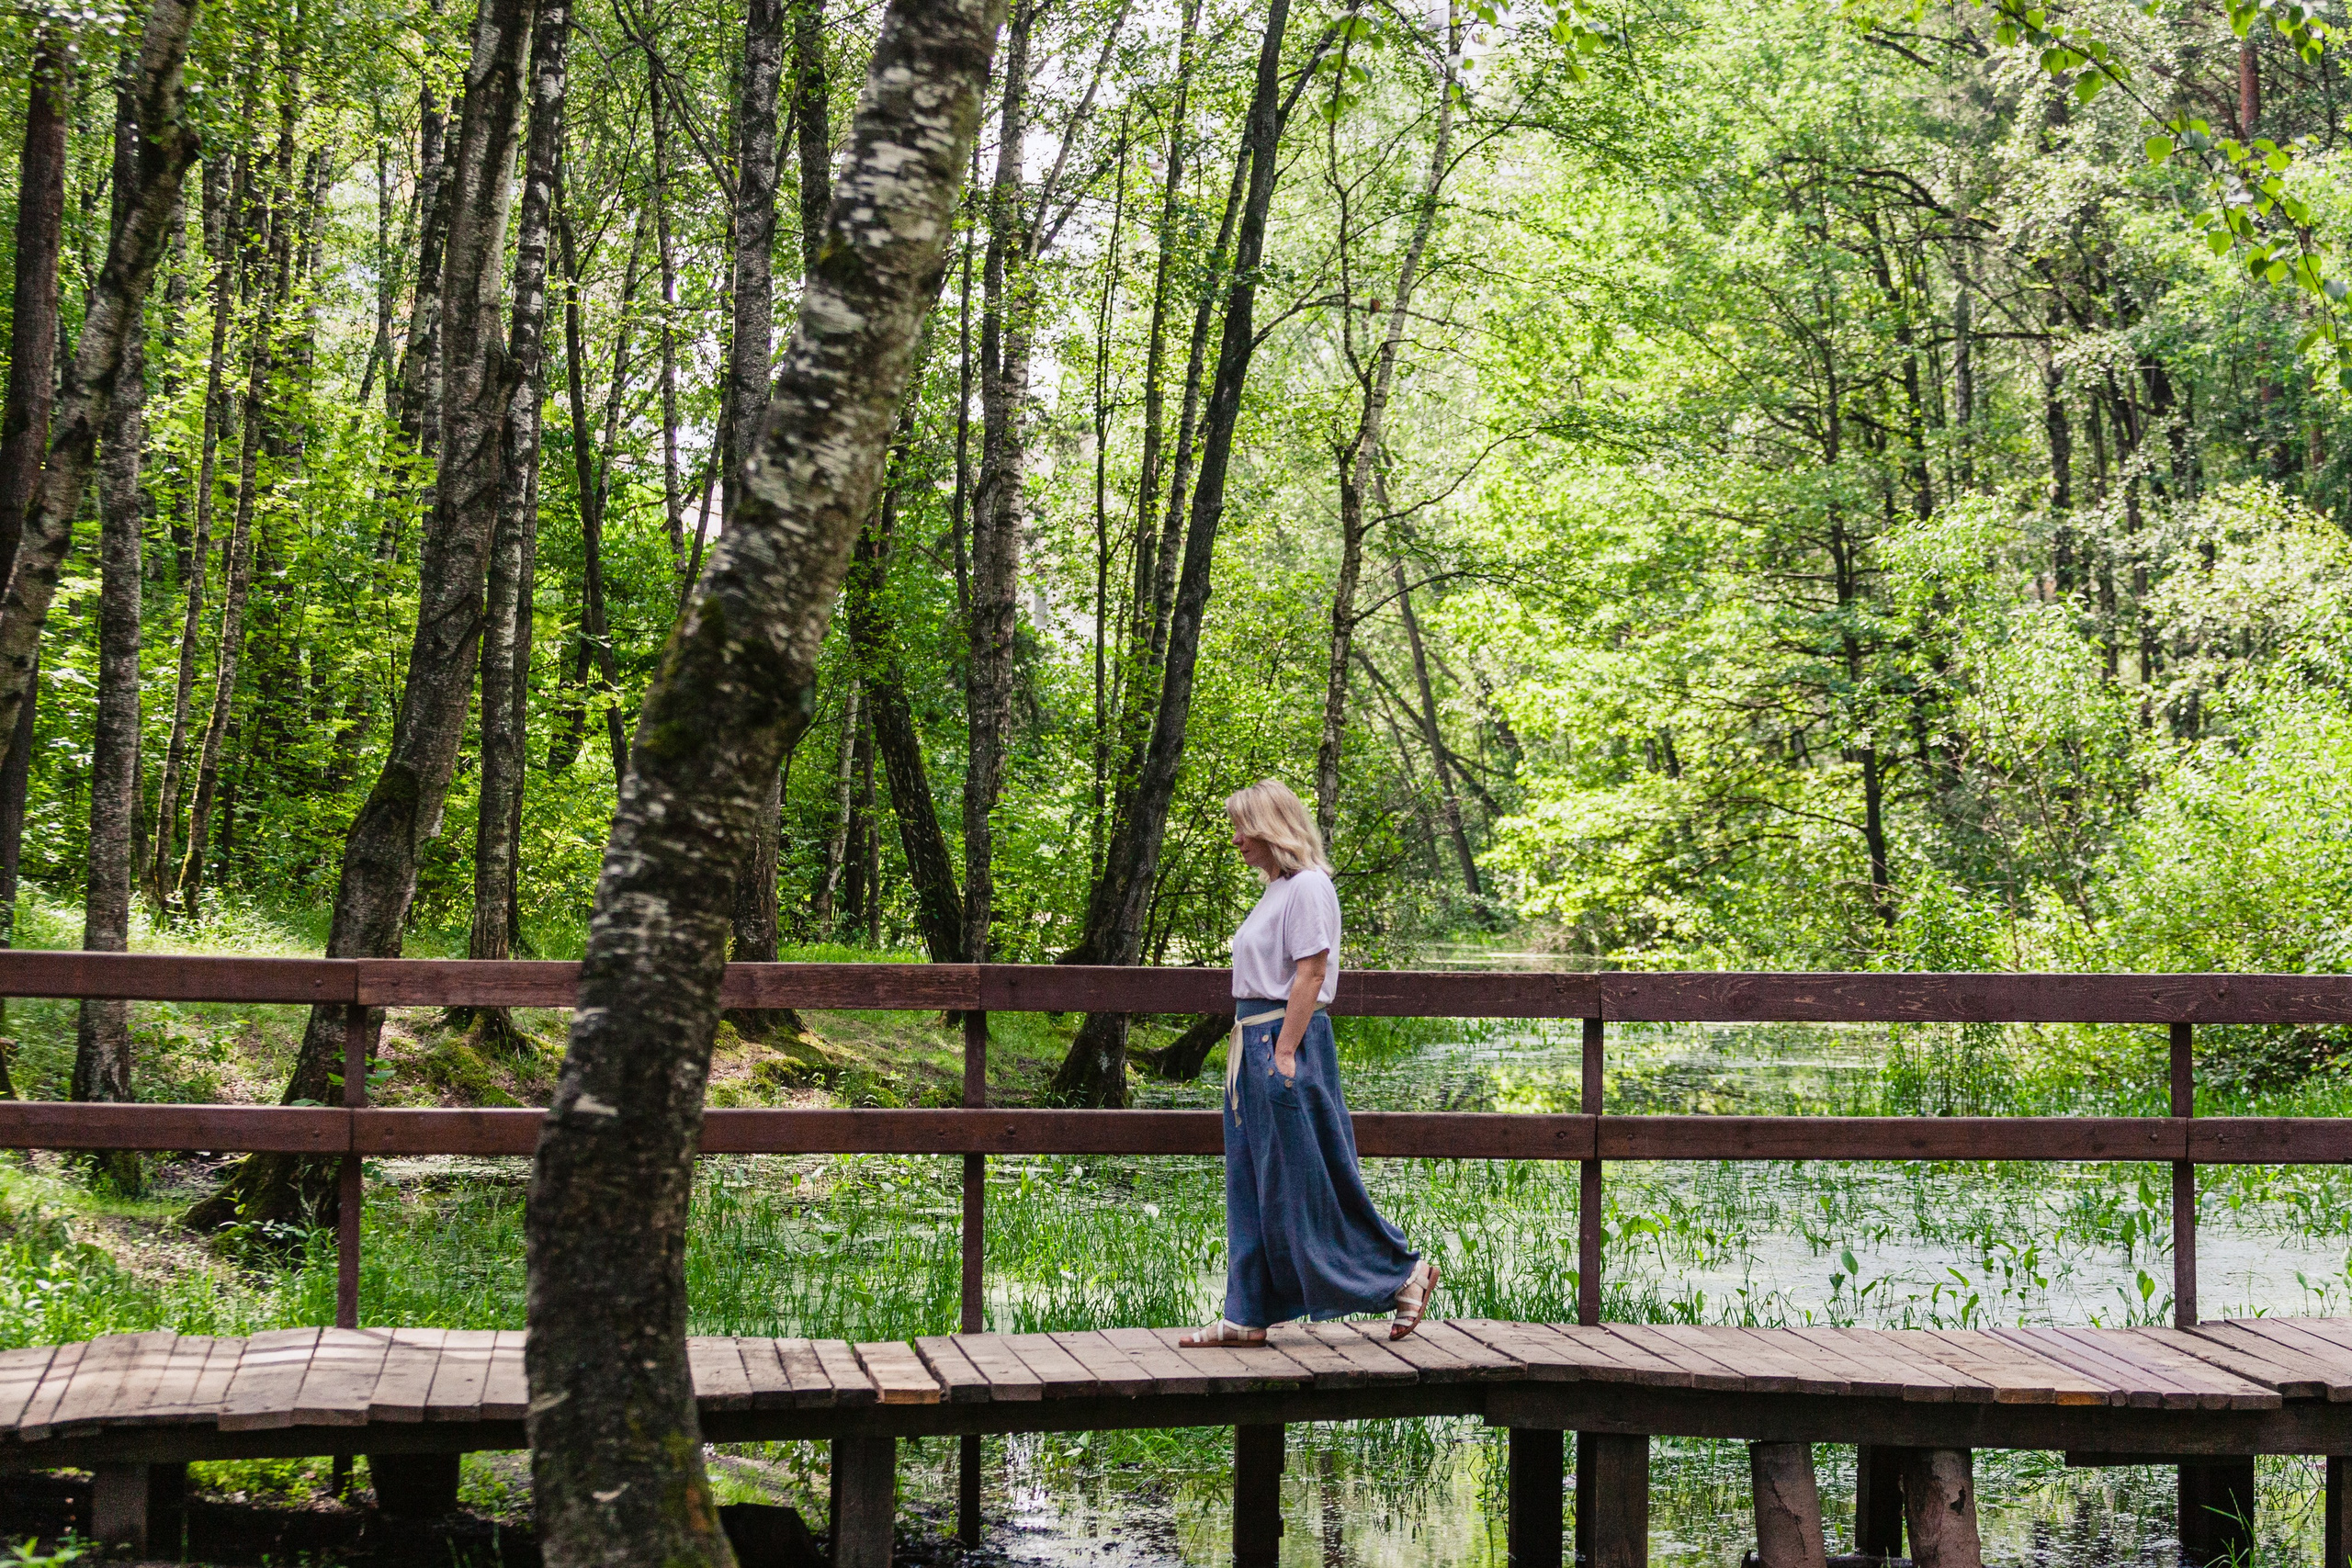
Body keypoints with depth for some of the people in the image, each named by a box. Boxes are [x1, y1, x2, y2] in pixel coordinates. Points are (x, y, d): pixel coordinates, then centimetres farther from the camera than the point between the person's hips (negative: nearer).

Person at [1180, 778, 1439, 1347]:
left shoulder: (1308, 886, -12)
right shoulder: (1275, 889, 16)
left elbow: (1310, 974, -17)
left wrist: (1284, 1053, -21)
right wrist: (1251, 1048, 15)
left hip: (1288, 1043, -10)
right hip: (1254, 1043, 10)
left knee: (1303, 1184, -4)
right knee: (1252, 1188, 9)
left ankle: (1404, 1274, 8)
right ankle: (1247, 1316, 11)